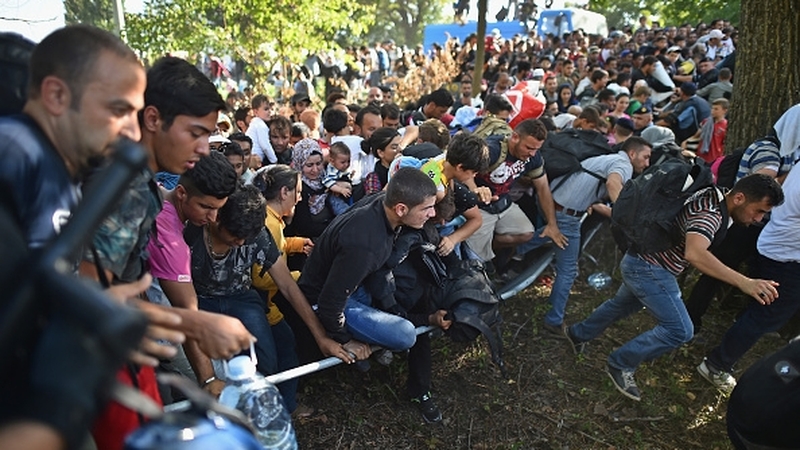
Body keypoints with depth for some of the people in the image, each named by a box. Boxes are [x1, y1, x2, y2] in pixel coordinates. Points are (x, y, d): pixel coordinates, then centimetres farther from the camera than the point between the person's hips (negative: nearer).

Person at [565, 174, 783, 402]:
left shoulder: (713, 195, 3)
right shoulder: (710, 213, -28)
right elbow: (694, 254, -46)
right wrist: (743, 282, -50)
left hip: (641, 262, 10)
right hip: (649, 269, -10)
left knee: (621, 305, 29)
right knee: (679, 330, -11)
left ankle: (579, 334, 48)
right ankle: (621, 365, 3)